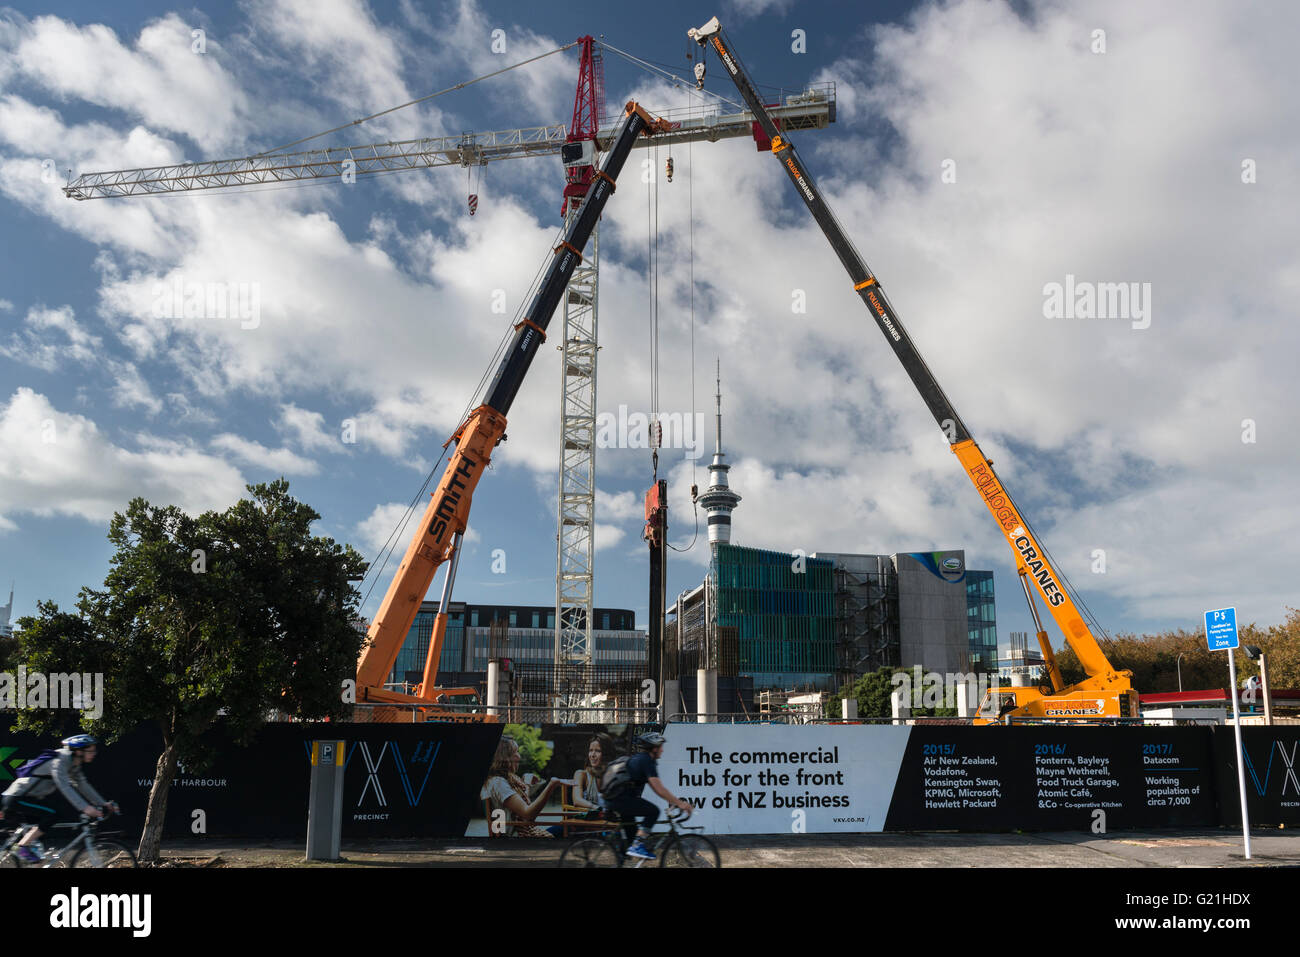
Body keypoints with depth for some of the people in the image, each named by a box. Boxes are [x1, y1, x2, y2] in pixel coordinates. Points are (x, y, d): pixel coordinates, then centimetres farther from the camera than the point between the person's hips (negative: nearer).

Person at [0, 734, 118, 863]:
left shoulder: (75, 764, 5)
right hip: (17, 798, -10)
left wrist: (103, 804, 0)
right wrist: (85, 808, -41)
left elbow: (83, 786, 8)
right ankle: (23, 848, -15)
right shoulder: (60, 761, -23)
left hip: (32, 798, 10)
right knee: (54, 812, -25)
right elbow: (64, 787, -34)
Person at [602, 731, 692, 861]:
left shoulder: (637, 759, 22)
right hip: (620, 800, -10)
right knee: (653, 811, -9)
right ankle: (636, 846, -12)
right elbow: (659, 789, -15)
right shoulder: (647, 761, -8)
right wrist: (680, 803, -9)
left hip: (610, 800, 10)